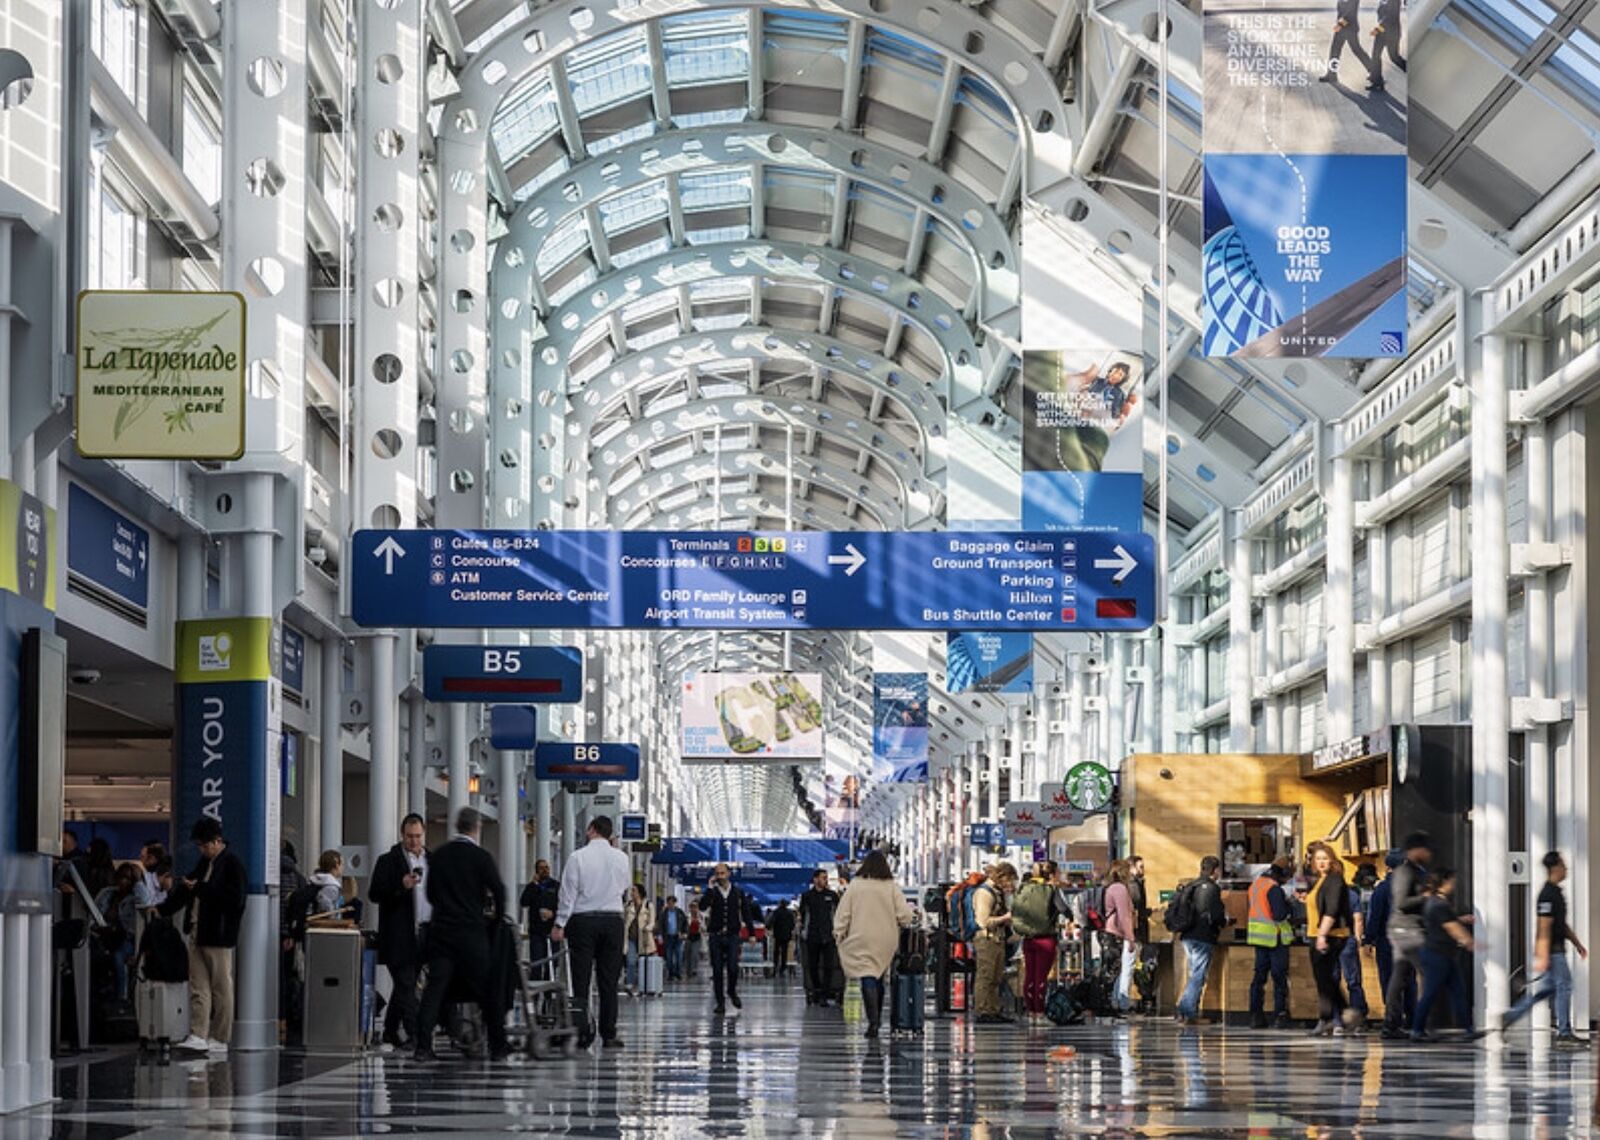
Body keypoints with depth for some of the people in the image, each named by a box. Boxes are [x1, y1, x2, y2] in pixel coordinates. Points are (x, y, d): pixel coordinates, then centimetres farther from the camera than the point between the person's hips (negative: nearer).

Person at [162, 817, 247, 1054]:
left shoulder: (233, 864, -9)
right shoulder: (204, 863, 16)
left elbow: (234, 898, -19)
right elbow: (183, 890, 21)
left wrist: (199, 888, -17)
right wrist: (162, 909, 9)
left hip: (218, 936, -8)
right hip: (197, 934, 8)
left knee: (221, 988, 1)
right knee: (198, 988, 3)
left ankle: (219, 1039, 7)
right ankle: (198, 1036, 1)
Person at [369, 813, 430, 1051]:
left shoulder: (431, 860, 16)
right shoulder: (388, 861, -1)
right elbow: (374, 894, -7)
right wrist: (401, 886, -22)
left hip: (424, 934, 6)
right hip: (399, 936, -6)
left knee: (404, 986, 11)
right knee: (406, 987, -10)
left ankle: (390, 1034, 19)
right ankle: (415, 1035, -15)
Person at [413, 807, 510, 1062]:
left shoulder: (437, 856, 6)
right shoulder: (481, 857, -7)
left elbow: (429, 892, 12)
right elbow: (498, 890, -8)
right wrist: (497, 914, 12)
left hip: (441, 929, 4)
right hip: (471, 931, -3)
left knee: (434, 987, 1)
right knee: (487, 990, 6)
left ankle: (423, 1046, -9)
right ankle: (498, 1047, 10)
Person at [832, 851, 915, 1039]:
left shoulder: (855, 886, -5)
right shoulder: (892, 887, -5)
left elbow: (843, 914, -2)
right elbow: (904, 914, -6)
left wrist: (839, 933, 7)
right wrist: (912, 916, 16)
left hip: (862, 939, -2)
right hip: (886, 940, 2)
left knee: (867, 978, -7)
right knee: (879, 977, 18)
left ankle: (873, 1020, -22)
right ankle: (877, 1018, 29)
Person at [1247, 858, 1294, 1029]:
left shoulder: (1256, 885, 11)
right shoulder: (1274, 888, -17)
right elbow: (1279, 915, -22)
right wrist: (1288, 904, -2)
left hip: (1258, 936, 8)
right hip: (1275, 937, -8)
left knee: (1259, 974, 10)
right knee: (1280, 976, 0)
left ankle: (1256, 1014, 7)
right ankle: (1281, 1013, -1)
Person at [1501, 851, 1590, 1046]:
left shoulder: (1556, 892, 16)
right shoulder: (1548, 894, -16)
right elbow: (1545, 927, -21)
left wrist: (1577, 943, 25)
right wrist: (1543, 956, -24)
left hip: (1556, 950, 10)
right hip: (1551, 950, -10)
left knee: (1547, 989, 13)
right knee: (1564, 986, -6)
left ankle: (1510, 1017, 16)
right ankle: (1564, 1034, -2)